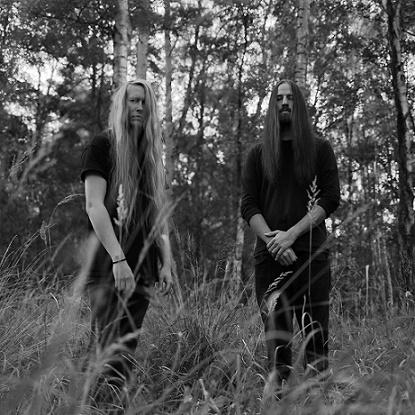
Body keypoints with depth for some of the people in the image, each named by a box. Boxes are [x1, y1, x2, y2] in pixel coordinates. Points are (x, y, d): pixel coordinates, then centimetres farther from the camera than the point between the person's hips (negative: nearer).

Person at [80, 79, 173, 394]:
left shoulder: (152, 155, 19)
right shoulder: (102, 147, 1)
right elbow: (94, 206, -10)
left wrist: (166, 263, 9)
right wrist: (119, 259, -19)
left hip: (142, 269, 6)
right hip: (108, 267, -5)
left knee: (127, 350, 6)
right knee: (113, 353, -10)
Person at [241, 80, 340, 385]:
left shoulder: (319, 149, 11)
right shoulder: (258, 154, 15)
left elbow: (331, 199, 1)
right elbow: (248, 206, 7)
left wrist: (292, 234, -12)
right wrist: (272, 239, -11)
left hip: (312, 253, -1)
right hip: (269, 256, 2)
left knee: (316, 336, -6)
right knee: (276, 338, 0)